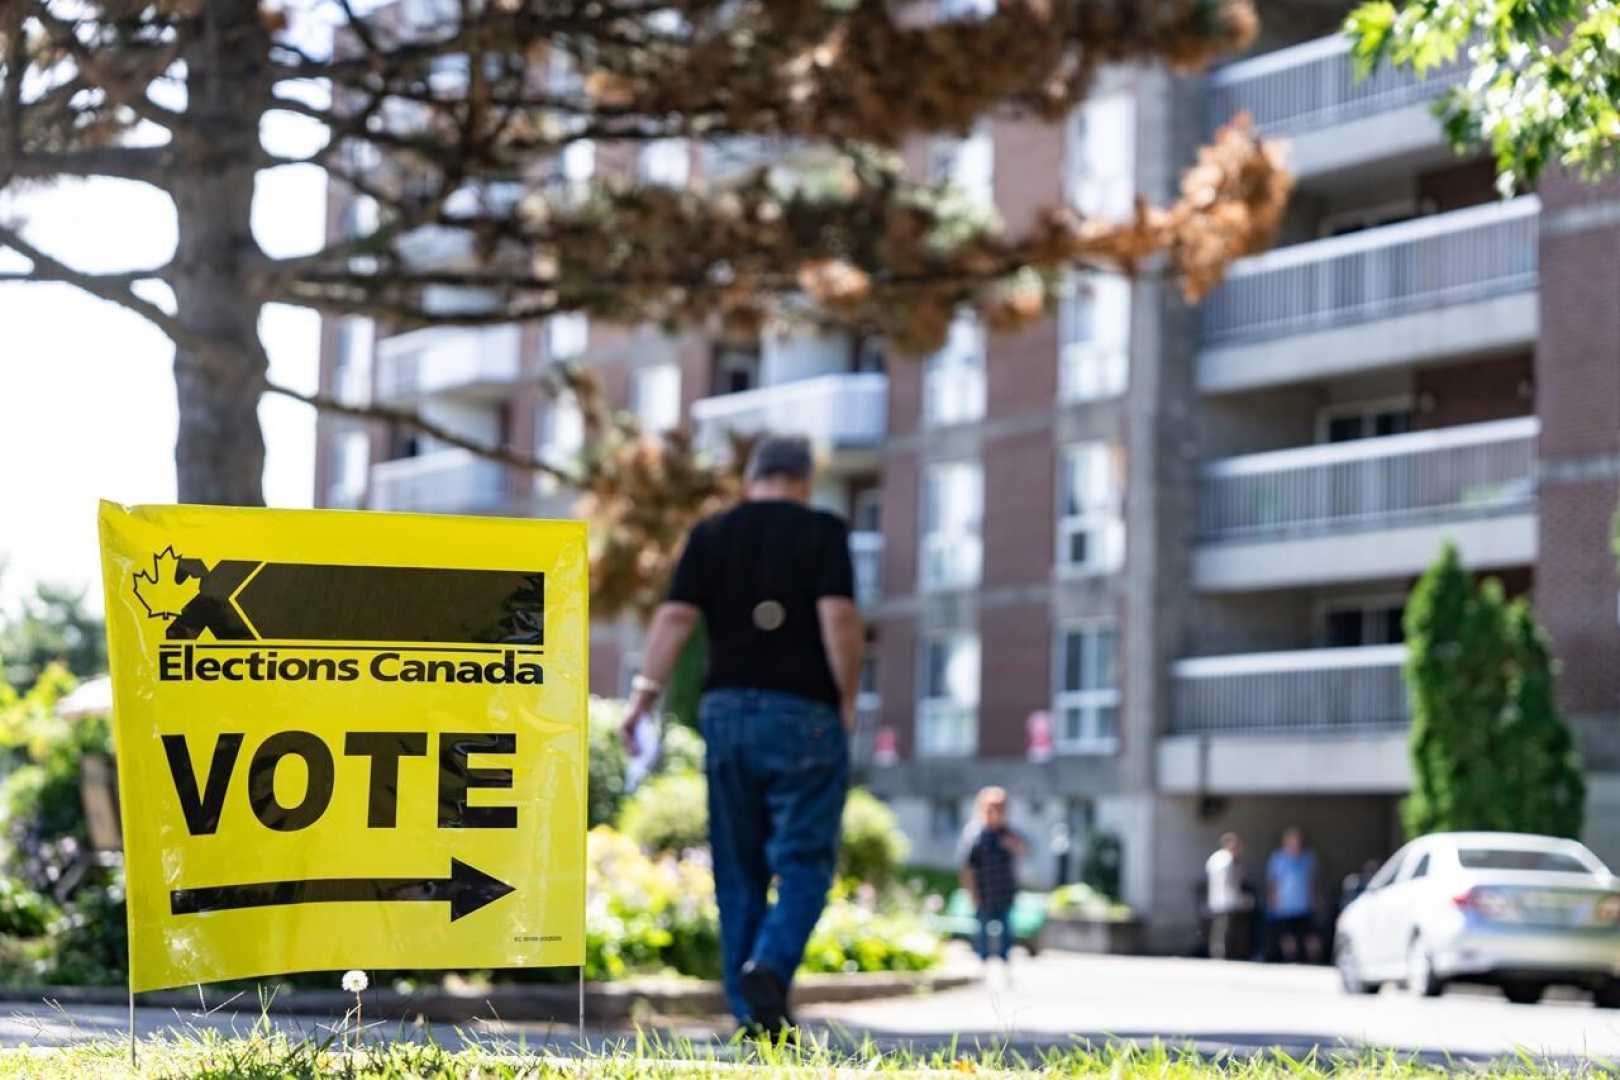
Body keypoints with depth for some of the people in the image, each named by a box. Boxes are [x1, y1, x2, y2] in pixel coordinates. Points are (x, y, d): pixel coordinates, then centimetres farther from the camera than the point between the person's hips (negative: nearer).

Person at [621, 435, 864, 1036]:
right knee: (804, 861, 0)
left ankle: (751, 1013, 7)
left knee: (739, 871, 9)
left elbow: (675, 616, -3)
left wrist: (645, 692, -5)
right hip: (804, 716, -3)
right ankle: (770, 965, -24)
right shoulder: (823, 532, 0)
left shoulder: (712, 534, 8)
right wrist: (848, 697, -3)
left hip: (726, 711, 3)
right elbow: (839, 616, -13)